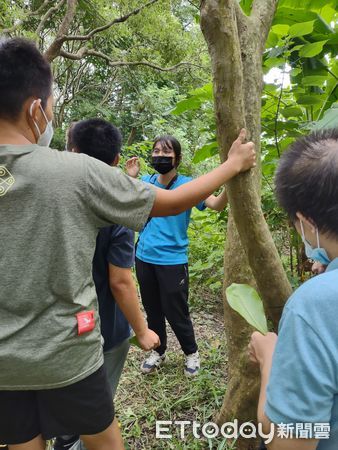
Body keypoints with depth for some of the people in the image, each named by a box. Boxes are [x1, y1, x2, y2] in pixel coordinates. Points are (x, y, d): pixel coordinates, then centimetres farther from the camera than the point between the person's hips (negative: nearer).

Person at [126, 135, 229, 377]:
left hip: (172, 261, -4)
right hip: (144, 258, 5)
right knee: (152, 310, 20)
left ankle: (192, 353, 35)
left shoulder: (187, 184, -10)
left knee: (176, 313, 7)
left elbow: (217, 205, -23)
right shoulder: (146, 181, 3)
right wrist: (131, 178, -5)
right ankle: (158, 351, 43)